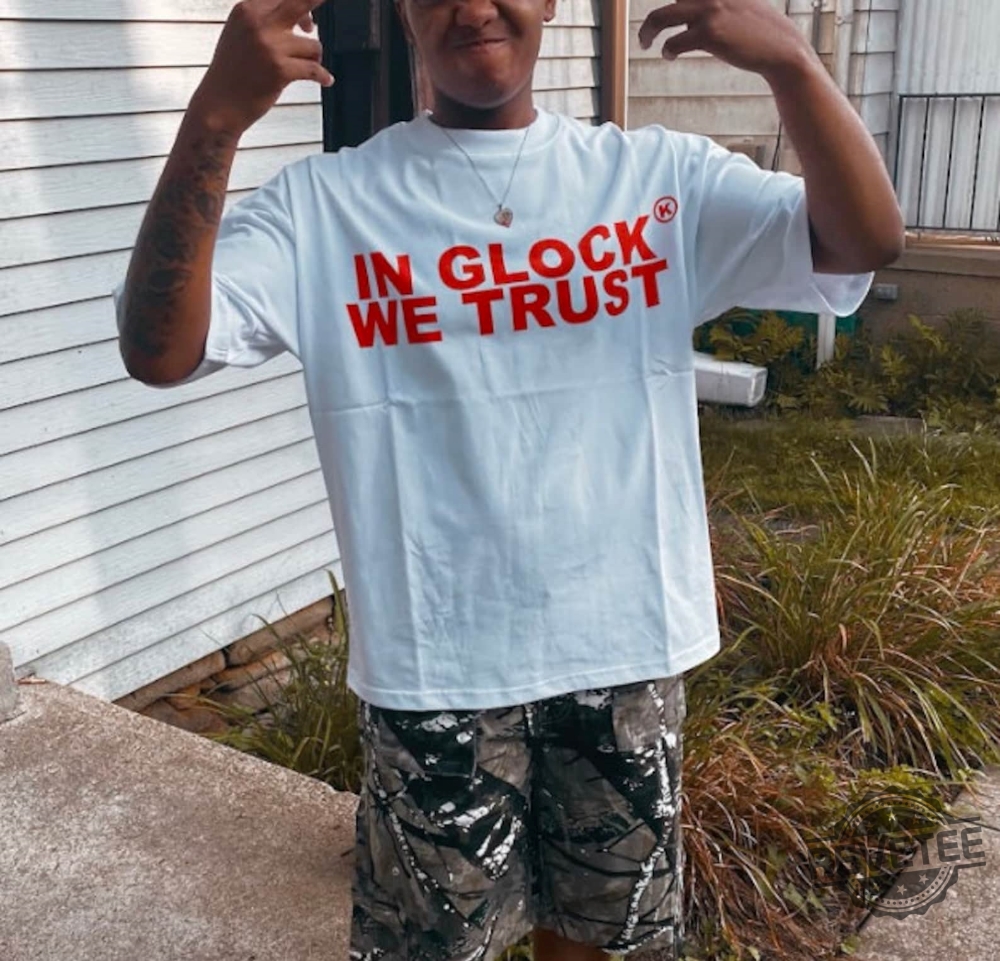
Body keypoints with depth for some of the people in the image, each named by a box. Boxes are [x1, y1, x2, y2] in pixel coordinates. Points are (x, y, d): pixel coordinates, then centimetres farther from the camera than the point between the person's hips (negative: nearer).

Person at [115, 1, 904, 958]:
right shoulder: (325, 203, -6)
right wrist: (215, 117, -30)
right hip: (434, 660, -2)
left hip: (627, 641, 2)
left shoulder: (661, 176, 0)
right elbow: (157, 351, -18)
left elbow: (867, 244, -10)